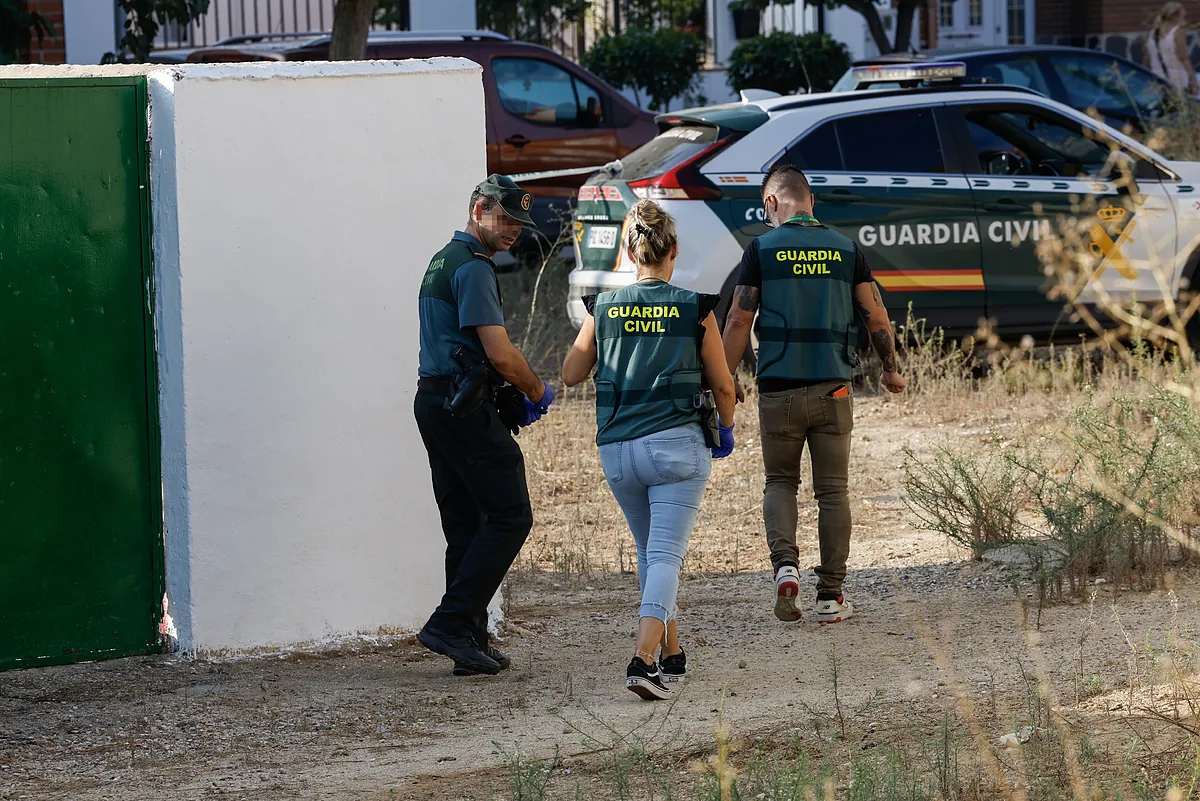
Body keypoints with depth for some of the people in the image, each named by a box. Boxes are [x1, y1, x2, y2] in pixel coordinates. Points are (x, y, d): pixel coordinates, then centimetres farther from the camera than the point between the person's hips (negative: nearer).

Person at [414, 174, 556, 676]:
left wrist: (510, 395, 18)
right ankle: (451, 624, -11)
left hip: (432, 401, 10)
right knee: (510, 517, -7)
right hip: (467, 408, -10)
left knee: (466, 528, 10)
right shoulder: (473, 268, -12)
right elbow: (500, 353, -18)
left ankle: (470, 644, 9)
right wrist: (537, 393, -1)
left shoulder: (441, 263, 21)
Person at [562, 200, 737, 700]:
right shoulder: (694, 309, -3)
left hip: (617, 449, 3)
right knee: (666, 555, -8)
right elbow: (723, 384, 5)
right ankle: (643, 659, -26)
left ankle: (672, 655, 28)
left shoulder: (604, 309, 3)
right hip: (676, 443, -3)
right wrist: (726, 430, 24)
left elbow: (571, 376, 14)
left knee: (650, 552, 21)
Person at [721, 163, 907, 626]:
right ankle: (831, 596, 6)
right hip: (833, 388, 1)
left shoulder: (762, 249, -3)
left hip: (779, 389, -1)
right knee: (832, 491, 7)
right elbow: (876, 315, 6)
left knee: (780, 482, 14)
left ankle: (785, 565, -10)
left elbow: (739, 321, -5)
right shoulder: (845, 248, 5)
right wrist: (891, 369, 20)